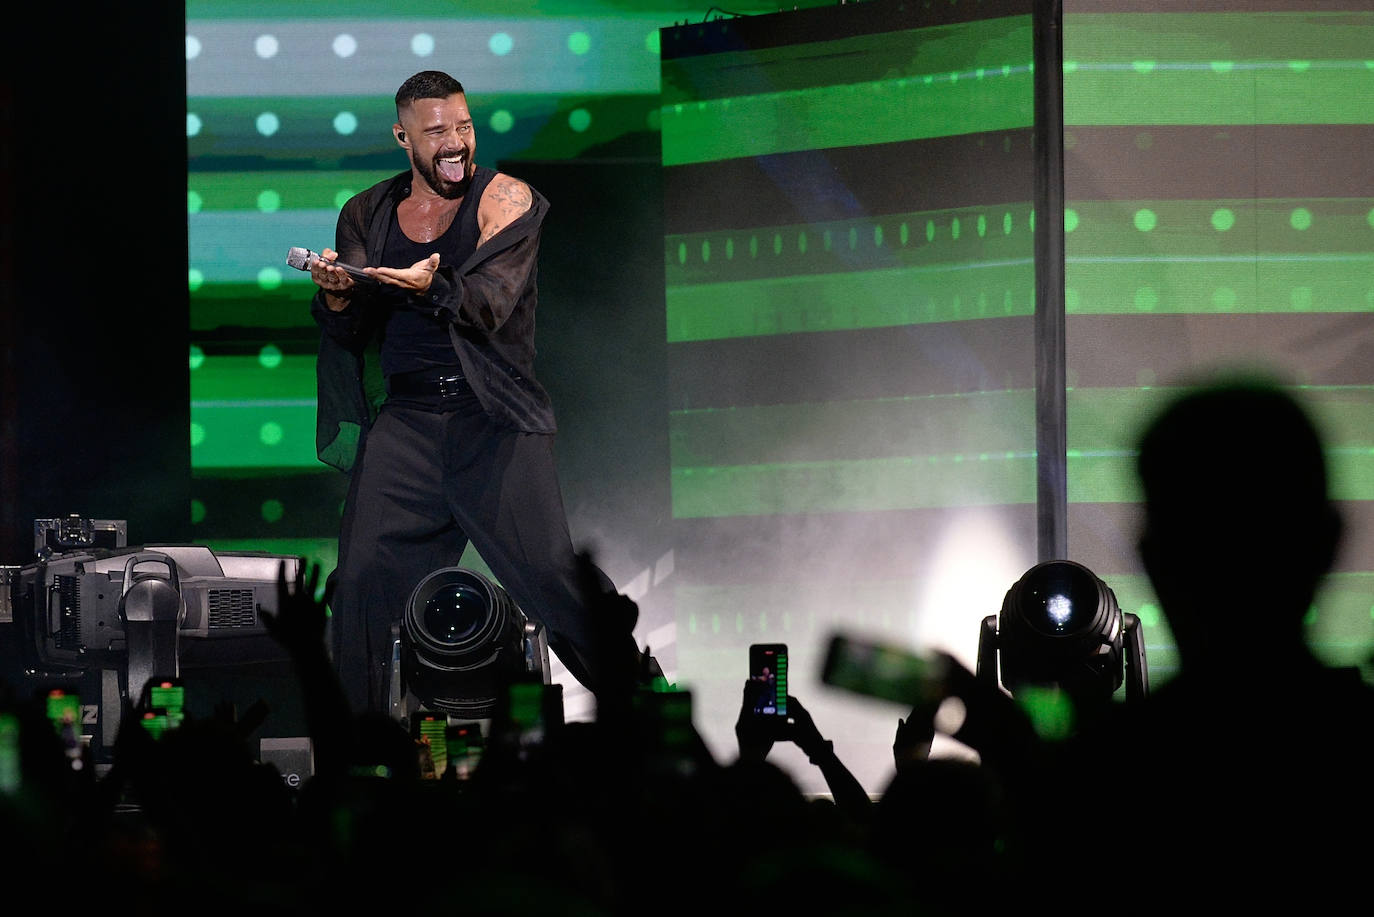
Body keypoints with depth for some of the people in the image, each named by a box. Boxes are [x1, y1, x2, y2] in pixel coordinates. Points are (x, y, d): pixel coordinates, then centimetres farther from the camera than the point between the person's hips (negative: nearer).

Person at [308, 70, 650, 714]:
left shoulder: (506, 200, 0)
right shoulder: (367, 215, 12)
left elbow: (487, 307, -14)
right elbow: (349, 335, 11)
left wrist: (432, 288, -35)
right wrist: (336, 295, -12)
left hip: (493, 418, -3)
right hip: (404, 415, 3)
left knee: (549, 570, -12)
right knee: (361, 580, -5)